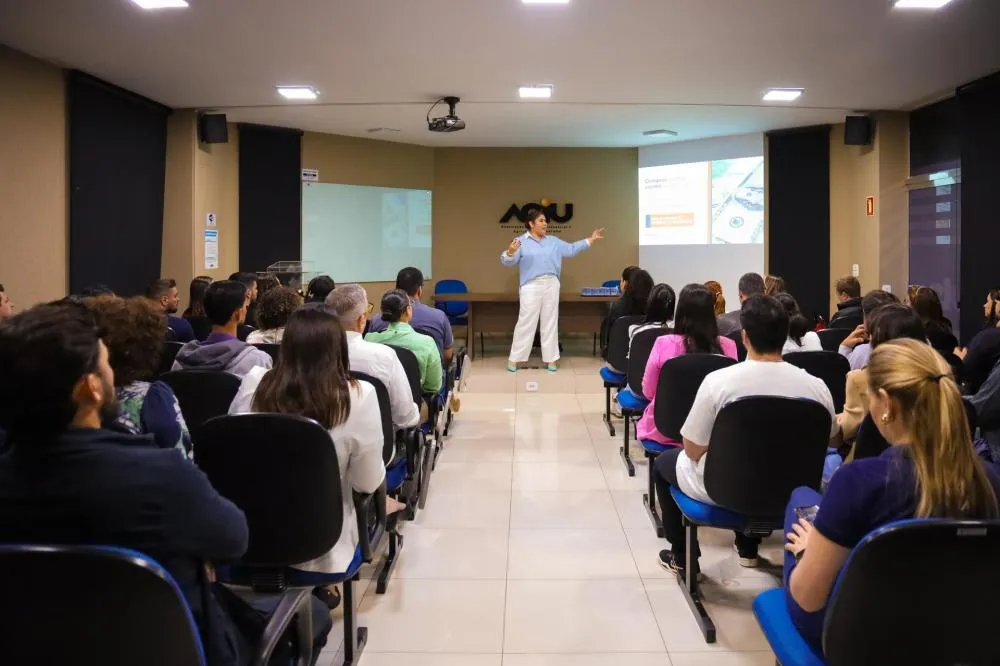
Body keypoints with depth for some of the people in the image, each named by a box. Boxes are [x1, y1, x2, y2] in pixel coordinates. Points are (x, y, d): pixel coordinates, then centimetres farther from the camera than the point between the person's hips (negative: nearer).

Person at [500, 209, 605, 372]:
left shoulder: (553, 241, 13)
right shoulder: (521, 242, -2)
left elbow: (571, 249, 16)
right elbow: (508, 262, -8)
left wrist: (591, 239, 12)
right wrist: (510, 252, -31)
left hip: (551, 285, 5)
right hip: (531, 286, -5)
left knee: (550, 322, 7)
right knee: (526, 323, -3)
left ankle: (550, 358, 14)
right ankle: (514, 359, 5)